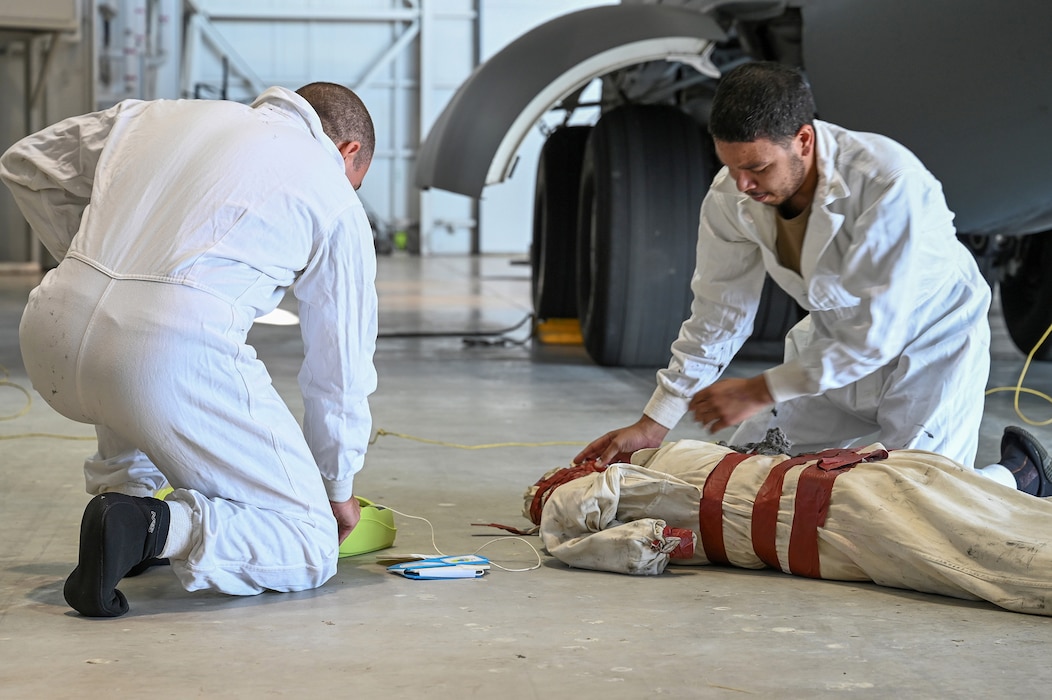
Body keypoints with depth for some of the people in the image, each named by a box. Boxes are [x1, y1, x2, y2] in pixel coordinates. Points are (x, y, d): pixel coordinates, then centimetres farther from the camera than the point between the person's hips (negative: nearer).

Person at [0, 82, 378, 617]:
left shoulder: (160, 115, 27)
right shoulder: (336, 198, 17)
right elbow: (340, 370, 22)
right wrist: (337, 489, 37)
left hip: (49, 344, 6)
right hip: (173, 359, -5)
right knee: (309, 550, 6)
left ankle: (125, 487, 27)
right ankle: (155, 527, -17)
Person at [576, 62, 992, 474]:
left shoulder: (887, 183, -36)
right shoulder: (730, 195, -17)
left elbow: (877, 332, -32)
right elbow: (718, 315, -6)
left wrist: (761, 391, -27)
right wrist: (654, 425, -9)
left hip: (931, 341, -6)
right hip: (836, 340, 6)